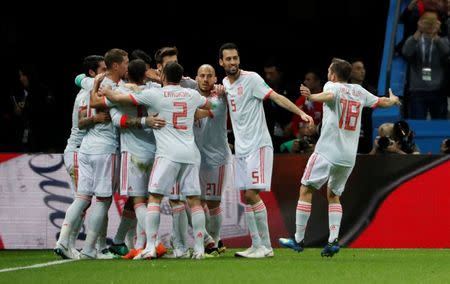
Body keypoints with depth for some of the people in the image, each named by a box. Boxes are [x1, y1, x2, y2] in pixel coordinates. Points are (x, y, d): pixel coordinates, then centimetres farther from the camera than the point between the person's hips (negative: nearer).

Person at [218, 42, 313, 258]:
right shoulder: (225, 83, 14)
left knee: (252, 194, -14)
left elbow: (276, 97, -17)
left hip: (258, 145, -8)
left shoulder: (251, 79, -9)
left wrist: (300, 112, -28)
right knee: (246, 198, 5)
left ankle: (266, 246, -8)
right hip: (241, 149, 8)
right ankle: (256, 246, 9)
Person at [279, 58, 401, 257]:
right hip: (349, 156, 6)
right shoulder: (359, 91, 13)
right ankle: (333, 241, 2)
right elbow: (382, 102, 25)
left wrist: (312, 97, -47)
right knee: (333, 195, 18)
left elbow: (329, 95, -27)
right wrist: (393, 100, 48)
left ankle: (298, 240, -1)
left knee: (306, 190, 2)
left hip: (327, 151, -6)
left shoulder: (332, 86, -3)